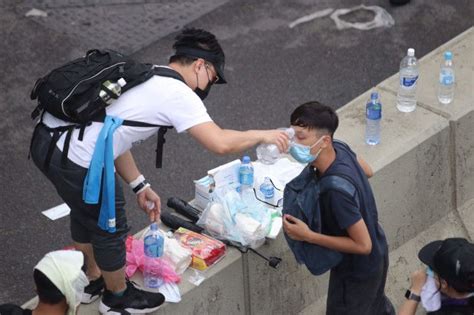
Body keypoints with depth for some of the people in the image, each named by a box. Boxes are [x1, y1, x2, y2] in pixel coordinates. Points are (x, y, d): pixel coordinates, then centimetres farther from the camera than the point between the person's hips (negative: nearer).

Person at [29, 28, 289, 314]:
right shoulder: (179, 94, -7)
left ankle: (93, 281, 51)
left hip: (46, 138, 9)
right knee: (109, 228, 14)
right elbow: (220, 143, -14)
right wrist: (262, 135, 4)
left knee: (86, 212, 31)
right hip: (76, 161, -9)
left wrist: (141, 186, 23)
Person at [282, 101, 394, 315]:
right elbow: (367, 171, 6)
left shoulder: (337, 190, -41)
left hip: (358, 269, -8)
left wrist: (308, 236, -32)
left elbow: (363, 245, -32)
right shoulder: (339, 148, -17)